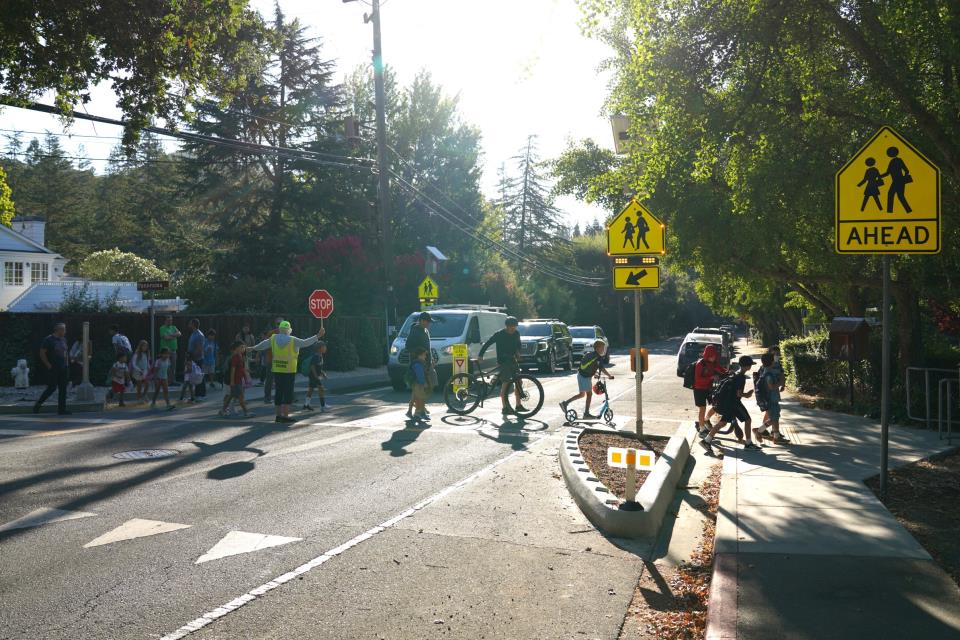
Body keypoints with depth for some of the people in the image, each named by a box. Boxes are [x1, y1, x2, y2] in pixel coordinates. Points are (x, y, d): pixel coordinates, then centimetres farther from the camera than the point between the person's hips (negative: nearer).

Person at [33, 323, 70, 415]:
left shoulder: (63, 339, 14)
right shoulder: (48, 340, -8)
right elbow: (42, 353, -11)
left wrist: (65, 364, 12)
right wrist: (48, 365, -14)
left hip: (63, 368, 7)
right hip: (53, 368, -7)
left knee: (63, 389, 3)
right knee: (51, 387, -8)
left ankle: (62, 409, 5)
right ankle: (37, 405, 7)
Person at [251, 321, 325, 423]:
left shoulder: (273, 338, 4)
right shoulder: (293, 340, -9)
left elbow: (263, 345, 17)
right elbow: (305, 342, -18)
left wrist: (253, 348, 35)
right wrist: (318, 336, -18)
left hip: (276, 370, 5)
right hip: (289, 371, -5)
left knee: (279, 392, 12)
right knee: (288, 393, -1)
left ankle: (278, 415, 16)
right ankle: (285, 416, -4)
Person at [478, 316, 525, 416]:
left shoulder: (516, 334, 3)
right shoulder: (499, 334, -12)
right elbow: (487, 344, -8)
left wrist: (518, 352, 3)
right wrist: (480, 355, -14)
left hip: (513, 360, 6)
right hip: (503, 362, -6)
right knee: (505, 383, -11)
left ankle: (518, 405, 15)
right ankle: (504, 408, -7)